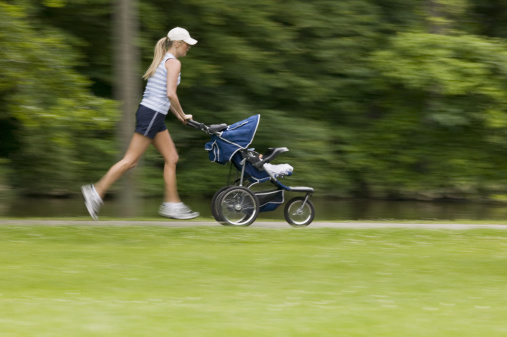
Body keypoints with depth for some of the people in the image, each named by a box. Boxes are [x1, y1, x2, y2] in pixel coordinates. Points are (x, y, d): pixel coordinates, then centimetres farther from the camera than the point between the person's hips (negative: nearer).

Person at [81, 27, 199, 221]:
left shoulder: (163, 61, 20)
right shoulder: (173, 63, -9)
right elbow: (170, 94, -18)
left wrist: (178, 115, 19)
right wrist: (183, 115, -6)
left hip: (155, 117, 10)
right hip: (152, 115, -10)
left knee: (171, 158, 9)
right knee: (130, 160, -8)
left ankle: (172, 204, 9)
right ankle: (96, 192, -7)